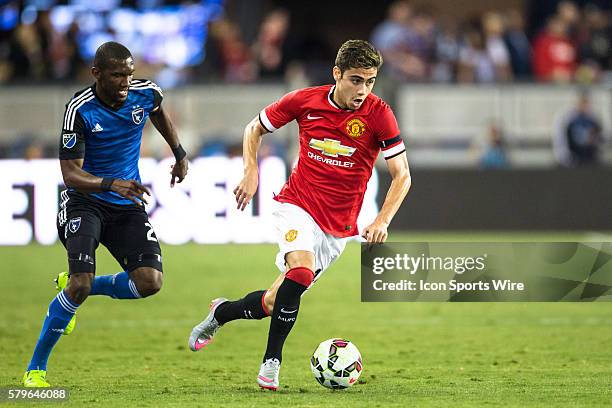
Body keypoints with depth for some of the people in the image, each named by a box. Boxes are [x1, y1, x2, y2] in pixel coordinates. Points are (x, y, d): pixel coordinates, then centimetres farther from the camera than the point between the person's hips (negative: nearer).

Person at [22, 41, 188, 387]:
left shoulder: (145, 93, -7)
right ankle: (36, 368, -5)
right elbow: (71, 174, -21)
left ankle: (76, 289, 16)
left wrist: (180, 155, 29)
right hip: (85, 203, -5)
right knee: (80, 284, -22)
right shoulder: (79, 109, -20)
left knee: (150, 282, -14)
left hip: (128, 204, 5)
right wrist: (111, 184, -39)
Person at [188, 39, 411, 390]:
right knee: (301, 271, -30)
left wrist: (382, 222, -21)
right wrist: (251, 173, -6)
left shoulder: (379, 114, -12)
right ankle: (272, 362, -18)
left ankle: (222, 312, 33)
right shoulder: (305, 101, -8)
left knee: (276, 302, 2)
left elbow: (402, 176, -8)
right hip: (298, 204, -1)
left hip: (338, 225, 1)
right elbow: (255, 128, 9)